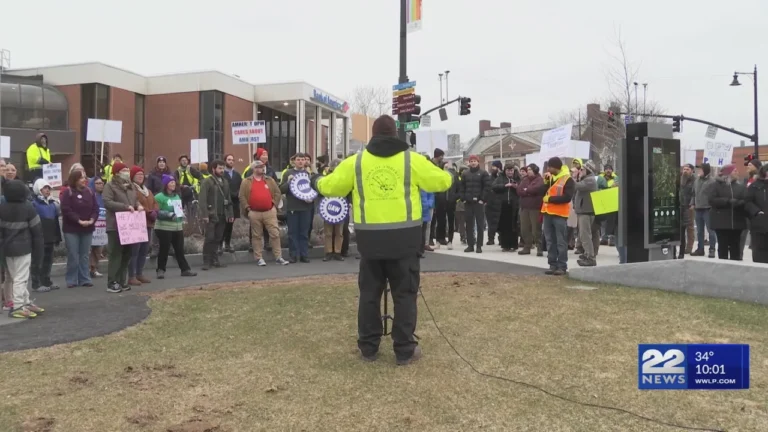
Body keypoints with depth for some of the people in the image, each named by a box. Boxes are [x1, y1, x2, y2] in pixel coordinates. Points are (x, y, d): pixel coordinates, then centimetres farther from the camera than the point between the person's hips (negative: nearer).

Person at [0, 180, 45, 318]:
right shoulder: (28, 207, -12)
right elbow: (36, 230, -8)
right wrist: (38, 249, 2)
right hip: (23, 248, -5)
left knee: (15, 277, 15)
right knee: (21, 278, -3)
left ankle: (25, 303, 23)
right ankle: (18, 307, -2)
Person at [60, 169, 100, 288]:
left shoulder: (90, 192, 8)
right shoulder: (67, 193, -6)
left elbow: (95, 208, 4)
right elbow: (66, 210, -15)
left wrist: (92, 219, -13)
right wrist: (79, 221, -20)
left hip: (88, 228, 5)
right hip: (71, 229, -4)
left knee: (85, 255, 9)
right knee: (73, 255, -1)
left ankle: (85, 279, 15)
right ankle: (71, 280, 8)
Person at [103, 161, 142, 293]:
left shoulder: (130, 185, 17)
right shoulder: (110, 186, -7)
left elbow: (136, 199, 25)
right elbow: (107, 202, -18)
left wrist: (138, 206, 2)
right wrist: (126, 206, -22)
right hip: (116, 226, -7)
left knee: (127, 254, 9)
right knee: (116, 254, -6)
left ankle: (122, 281, 18)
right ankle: (112, 283, 0)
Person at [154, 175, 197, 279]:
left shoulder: (177, 196, 15)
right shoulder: (159, 197, -10)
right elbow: (157, 212, -16)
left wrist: (182, 216, 9)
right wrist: (168, 214, -27)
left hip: (177, 227, 7)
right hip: (164, 227, -6)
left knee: (180, 249, 8)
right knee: (164, 249, -1)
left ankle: (185, 269, 12)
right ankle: (160, 270, 10)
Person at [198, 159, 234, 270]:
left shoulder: (225, 182, 16)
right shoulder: (207, 182, -5)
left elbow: (229, 200, 18)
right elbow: (203, 200, -12)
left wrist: (230, 214, 11)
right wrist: (205, 214, -18)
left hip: (222, 215, 6)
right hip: (211, 215, -6)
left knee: (218, 239, 7)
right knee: (209, 238, -6)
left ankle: (214, 260, 14)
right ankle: (206, 261, 0)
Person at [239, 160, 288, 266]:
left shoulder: (270, 180, 9)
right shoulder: (246, 182, 2)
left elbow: (277, 193, 11)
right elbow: (242, 196, -1)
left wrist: (274, 204, 1)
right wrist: (247, 208, -7)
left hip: (269, 212, 1)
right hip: (254, 213, -1)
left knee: (275, 234, -3)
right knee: (256, 236, 6)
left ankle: (278, 257, 3)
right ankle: (259, 258, 13)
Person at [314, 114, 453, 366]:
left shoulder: (356, 162, 4)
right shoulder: (411, 159, 1)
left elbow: (330, 186, 11)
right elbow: (442, 181, 8)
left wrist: (318, 182, 35)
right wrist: (450, 176, 32)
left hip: (370, 237, 2)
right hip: (404, 236, -1)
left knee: (369, 293, 13)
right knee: (405, 294, 7)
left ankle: (368, 348, 20)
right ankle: (405, 350, 12)